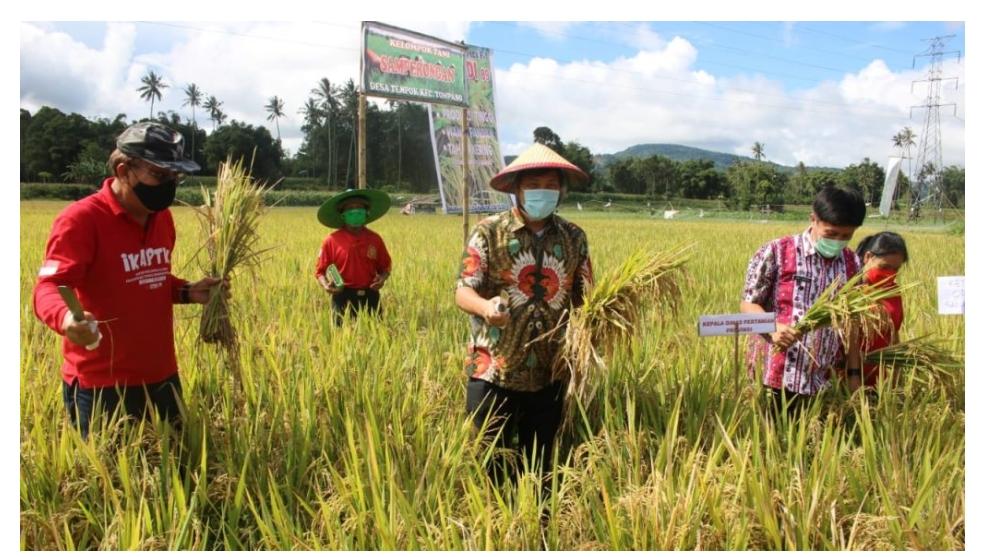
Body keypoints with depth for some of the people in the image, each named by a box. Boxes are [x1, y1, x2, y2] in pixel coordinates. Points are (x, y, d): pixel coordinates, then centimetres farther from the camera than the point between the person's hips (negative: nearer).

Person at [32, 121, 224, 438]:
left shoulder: (162, 217, 7)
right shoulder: (81, 220, -15)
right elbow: (48, 288, -23)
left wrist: (187, 292, 2)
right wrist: (65, 318, -45)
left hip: (161, 378, 7)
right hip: (102, 386, -7)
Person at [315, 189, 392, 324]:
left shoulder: (375, 239, 5)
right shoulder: (331, 241, -1)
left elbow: (385, 267, 15)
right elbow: (320, 270, 5)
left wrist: (382, 278, -5)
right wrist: (326, 285, -14)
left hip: (370, 297, 2)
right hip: (343, 297, -2)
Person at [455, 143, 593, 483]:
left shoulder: (574, 238, 5)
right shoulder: (489, 231, -5)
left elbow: (583, 297, 10)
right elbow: (462, 291, -8)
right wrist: (485, 306, -30)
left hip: (550, 373, 3)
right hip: (494, 370, -3)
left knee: (538, 466, 16)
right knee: (489, 463, 4)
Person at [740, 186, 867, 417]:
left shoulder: (852, 265, 8)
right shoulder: (776, 252, -6)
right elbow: (748, 303, -3)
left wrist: (854, 373, 12)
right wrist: (773, 328, -22)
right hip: (774, 379, -4)